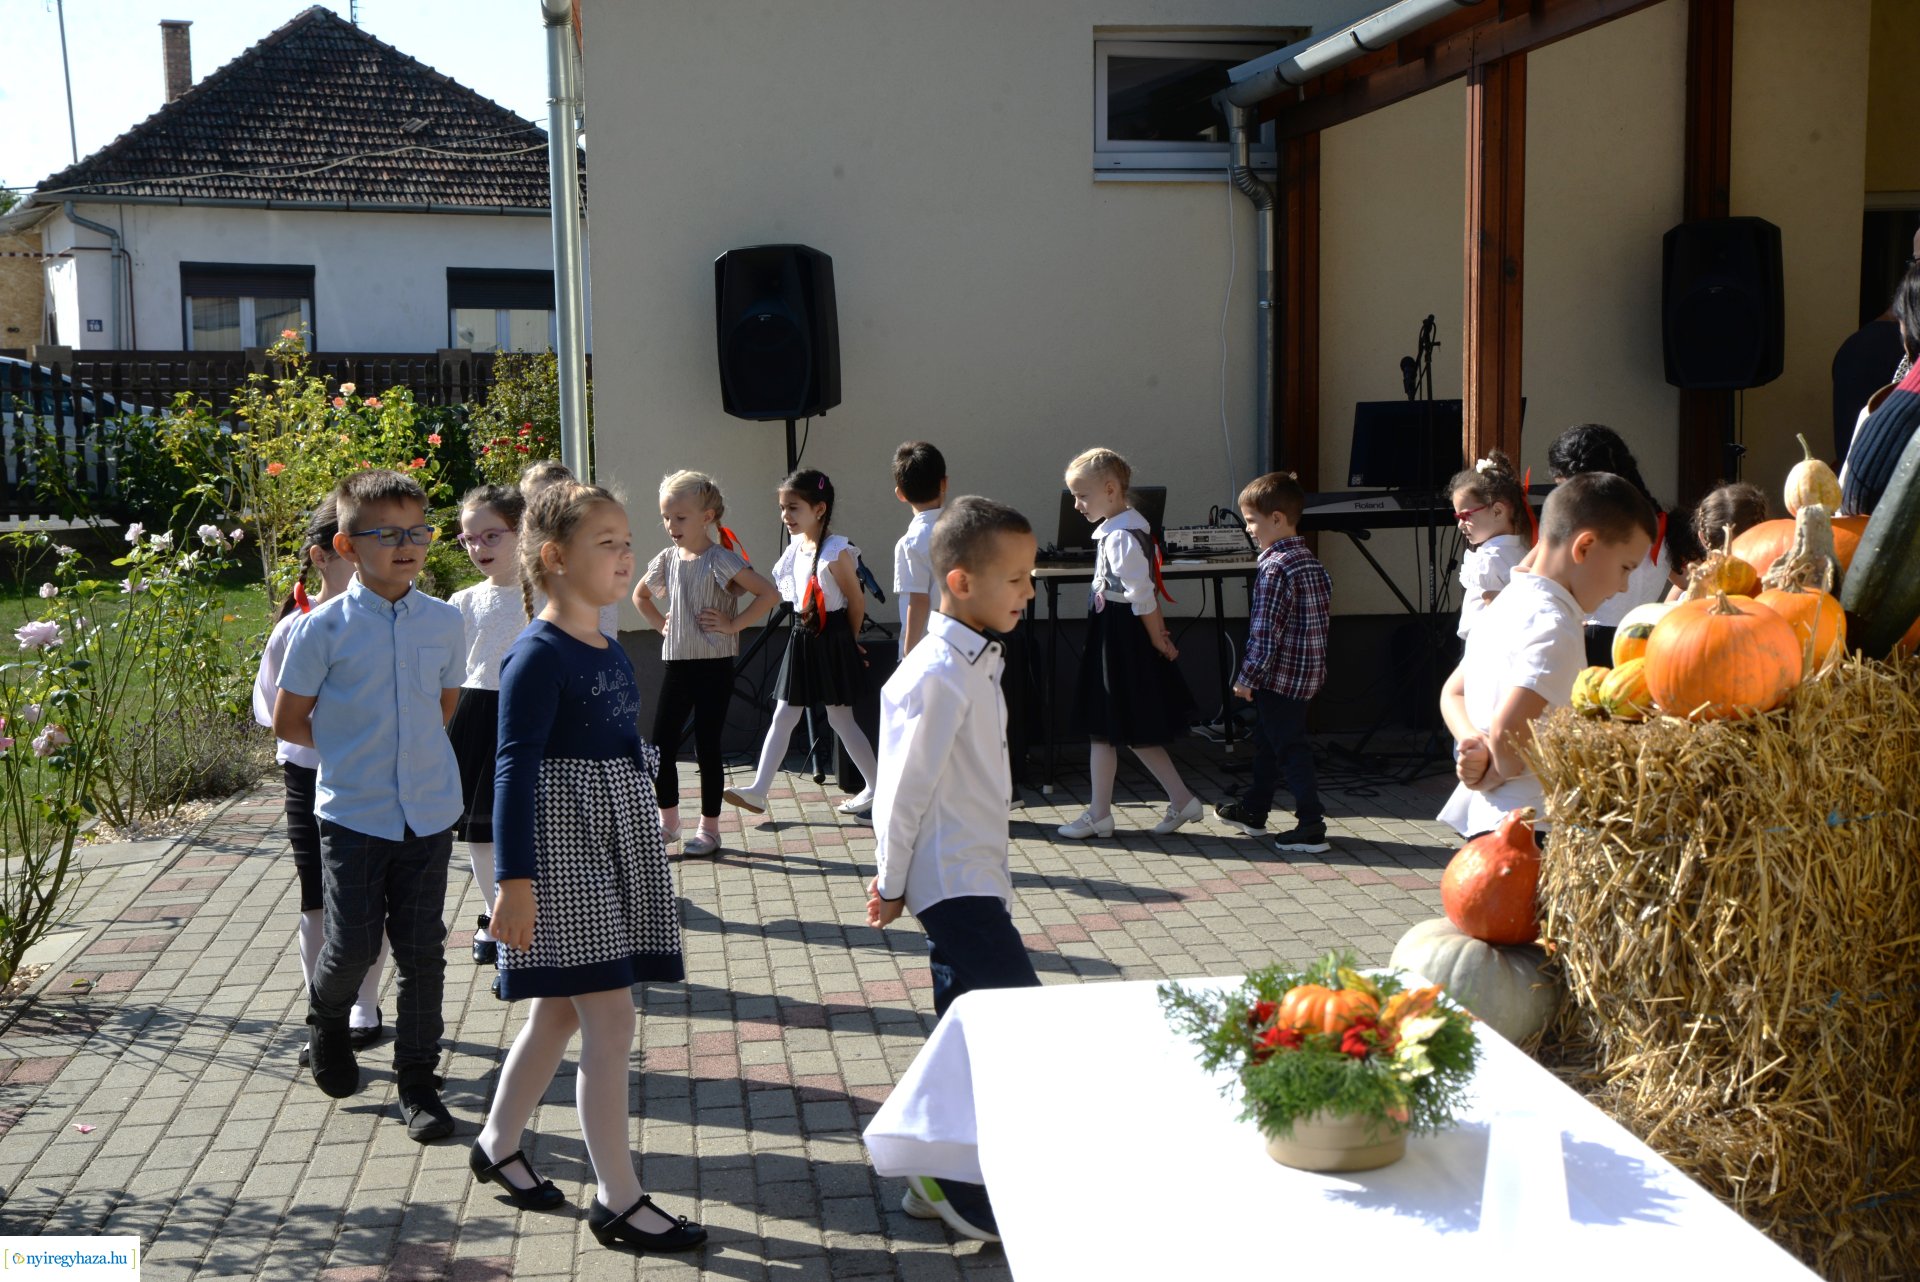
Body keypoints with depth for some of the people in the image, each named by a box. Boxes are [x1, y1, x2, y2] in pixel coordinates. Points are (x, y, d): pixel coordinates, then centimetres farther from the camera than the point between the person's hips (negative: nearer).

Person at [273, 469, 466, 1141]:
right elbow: (288, 720, 1)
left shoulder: (444, 622, 2)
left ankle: (418, 1080, 20)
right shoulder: (325, 628, -8)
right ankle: (327, 1021, 36)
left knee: (422, 954, 6)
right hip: (352, 814, -2)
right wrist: (352, 750, 5)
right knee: (352, 946, 2)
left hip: (428, 813, 3)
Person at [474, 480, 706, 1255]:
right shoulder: (538, 657, -15)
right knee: (611, 1020, -6)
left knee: (559, 1011, 18)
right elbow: (515, 770, -19)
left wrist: (645, 831, 22)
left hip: (616, 845, 9)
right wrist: (514, 879, -22)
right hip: (563, 851, -9)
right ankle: (617, 1200, 5)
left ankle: (497, 1146, 36)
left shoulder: (611, 653, 10)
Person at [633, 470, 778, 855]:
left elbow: (768, 593, -21)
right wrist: (661, 623, 12)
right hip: (677, 664, 6)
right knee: (661, 746, 6)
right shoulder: (667, 560, 7)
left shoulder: (721, 560, -12)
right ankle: (668, 821, 22)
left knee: (707, 748, 1)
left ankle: (709, 827, 13)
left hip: (714, 666, -6)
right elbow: (640, 595, 26)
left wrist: (733, 624, -17)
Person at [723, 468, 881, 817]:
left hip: (830, 641, -7)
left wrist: (848, 641, 1)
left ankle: (876, 788, 15)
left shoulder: (836, 552, -16)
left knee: (840, 719, 2)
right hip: (801, 640, 7)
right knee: (783, 717, 6)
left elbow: (856, 602, -9)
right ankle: (758, 791, 6)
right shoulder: (795, 549, 6)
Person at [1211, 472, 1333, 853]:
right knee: (1266, 740, 21)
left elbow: (1265, 634, -22)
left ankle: (1311, 826, -2)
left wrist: (1247, 678, -15)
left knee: (1290, 746, -3)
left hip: (1280, 675, -10)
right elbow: (1321, 618, 15)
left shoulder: (1275, 569, -20)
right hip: (1308, 673, 10)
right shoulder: (1313, 563, 9)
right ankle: (1253, 809, 34)